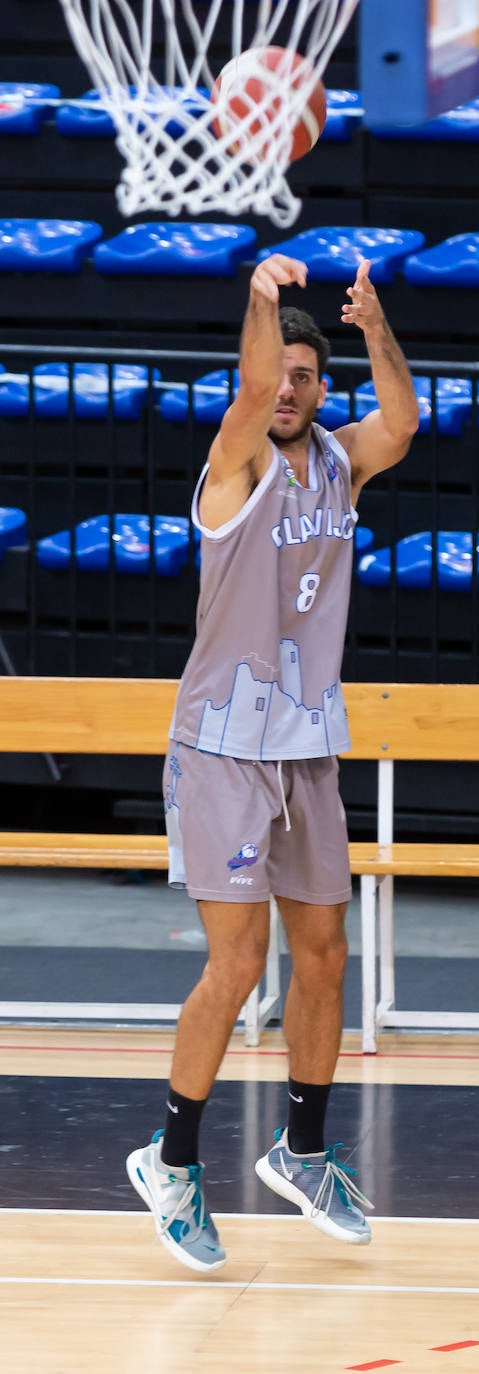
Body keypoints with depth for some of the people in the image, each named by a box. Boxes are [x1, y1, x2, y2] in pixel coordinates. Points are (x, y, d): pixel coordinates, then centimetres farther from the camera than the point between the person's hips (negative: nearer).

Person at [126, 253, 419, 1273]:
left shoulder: (340, 463, 5)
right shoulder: (239, 463, -9)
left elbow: (400, 424, -17)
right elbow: (251, 389, -31)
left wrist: (376, 328, -32)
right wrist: (261, 297, -45)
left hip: (309, 748, 6)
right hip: (225, 745, -6)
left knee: (323, 956, 12)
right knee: (237, 964, -9)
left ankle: (303, 1152, 27)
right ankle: (172, 1162, 3)